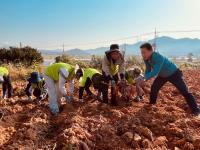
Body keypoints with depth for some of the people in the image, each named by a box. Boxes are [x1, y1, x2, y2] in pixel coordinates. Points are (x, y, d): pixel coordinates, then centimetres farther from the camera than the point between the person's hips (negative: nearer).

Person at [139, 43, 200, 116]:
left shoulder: (158, 57, -40)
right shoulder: (146, 59, -16)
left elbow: (155, 72, -46)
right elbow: (148, 70, -3)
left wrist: (143, 78, -51)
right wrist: (145, 79, -18)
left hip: (174, 73, -7)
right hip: (162, 75, 7)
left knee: (184, 91, -7)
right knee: (154, 88, 7)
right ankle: (151, 104, 28)